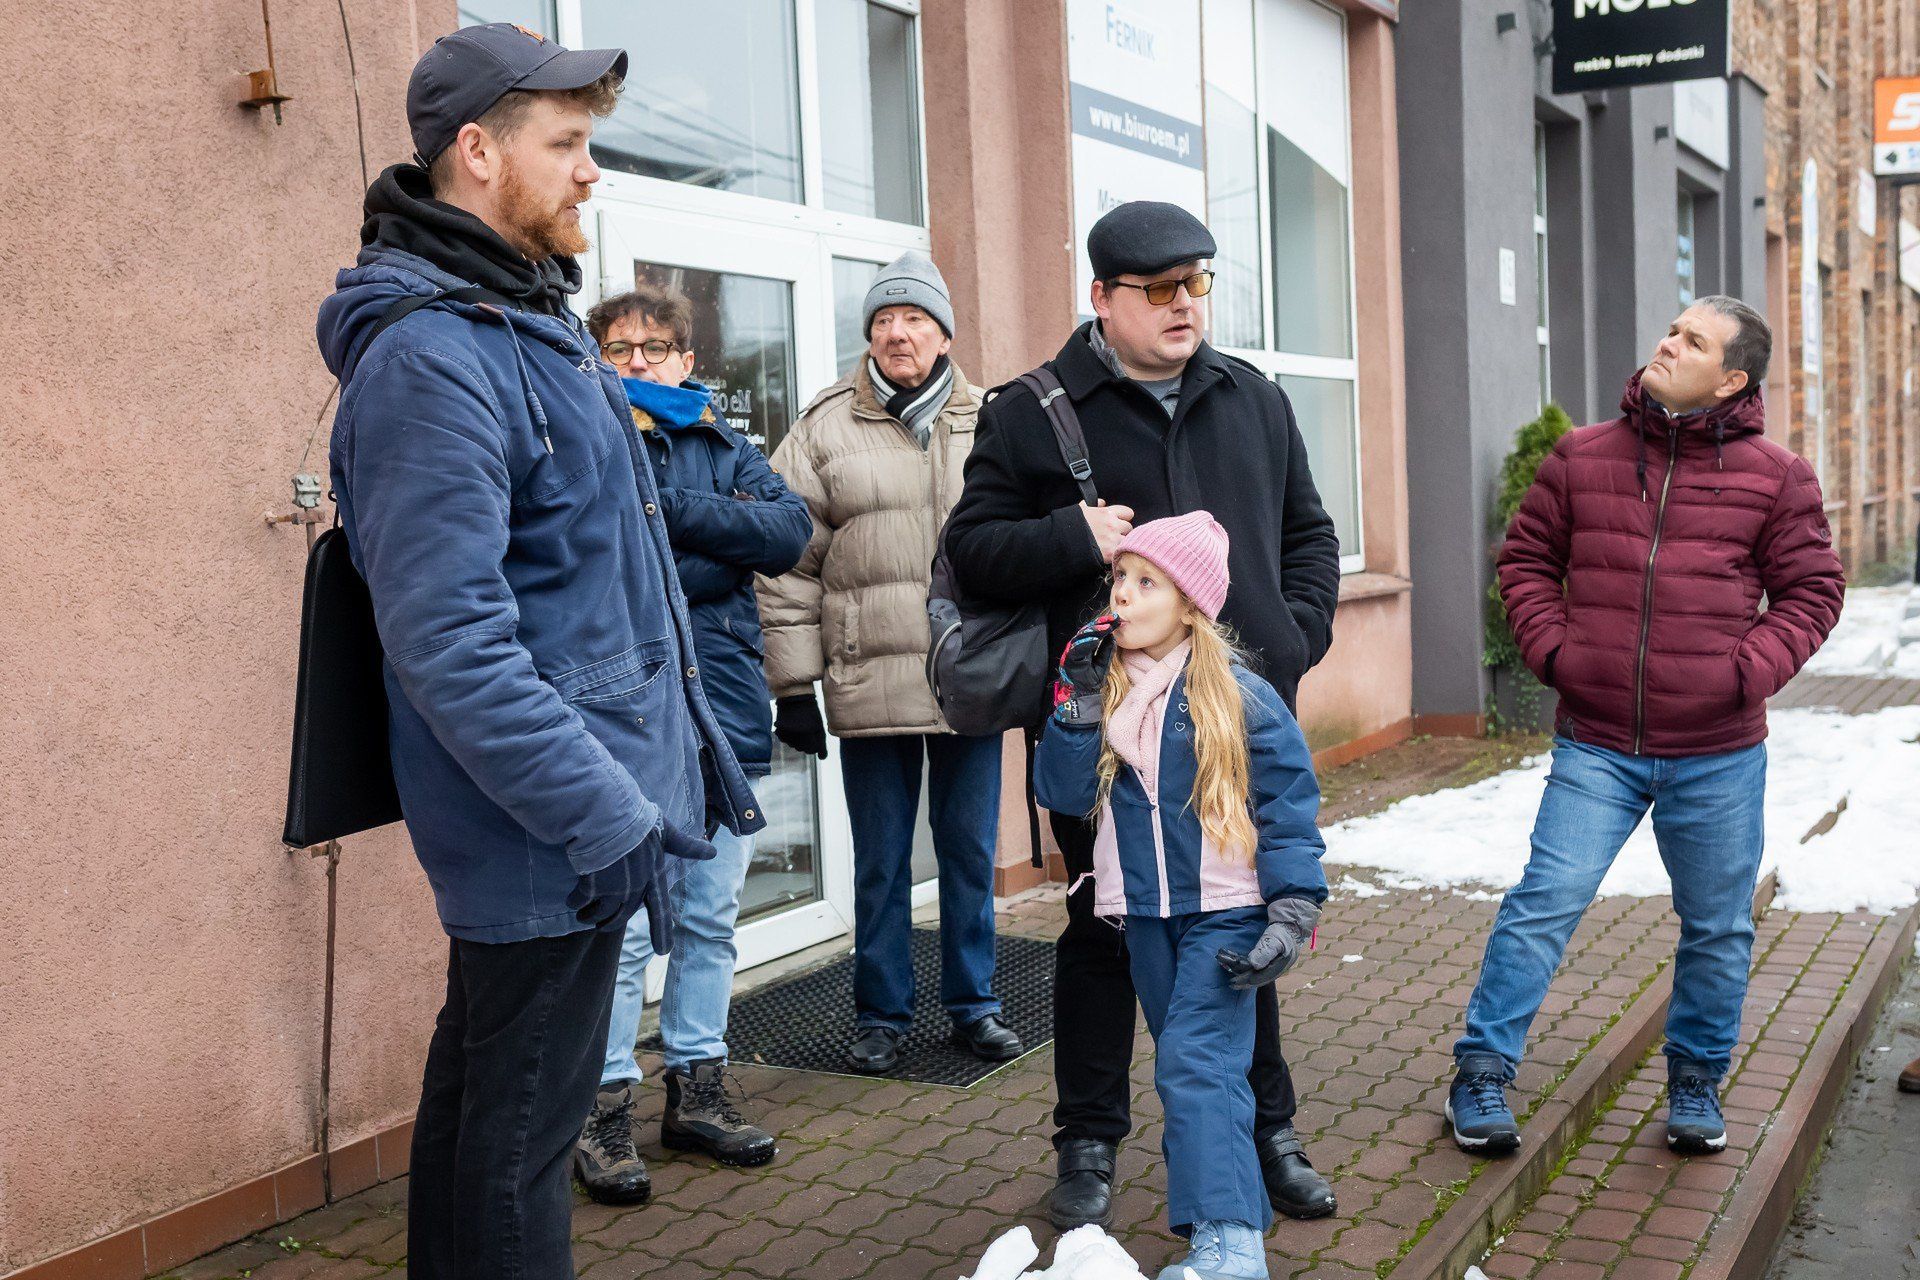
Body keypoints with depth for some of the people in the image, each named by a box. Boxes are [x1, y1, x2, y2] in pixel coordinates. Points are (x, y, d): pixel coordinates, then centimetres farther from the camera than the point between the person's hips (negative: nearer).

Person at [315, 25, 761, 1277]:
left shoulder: (539, 321, 13)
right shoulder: (429, 356, -19)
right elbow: (450, 639, -26)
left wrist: (695, 737, 18)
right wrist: (603, 811, -25)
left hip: (583, 801, 10)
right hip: (544, 835, -10)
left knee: (480, 1088, 22)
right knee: (523, 1125, 3)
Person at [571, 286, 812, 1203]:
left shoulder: (725, 448, 14)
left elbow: (790, 531, -4)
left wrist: (677, 511, -13)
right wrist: (720, 553, -12)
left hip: (726, 711, 5)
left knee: (710, 918, 13)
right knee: (624, 923, -5)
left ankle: (697, 1089, 26)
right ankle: (604, 1108, 9)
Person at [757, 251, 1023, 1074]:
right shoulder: (824, 429, 2)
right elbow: (791, 565, 1)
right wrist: (793, 685, -3)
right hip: (870, 685, -1)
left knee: (971, 852, 11)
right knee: (879, 862, 9)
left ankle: (974, 1004, 27)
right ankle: (882, 1015, 23)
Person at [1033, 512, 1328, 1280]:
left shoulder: (1239, 698, -10)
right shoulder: (1103, 689, 4)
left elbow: (1288, 807, -8)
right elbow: (1062, 793, -3)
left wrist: (1293, 914, -13)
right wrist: (1079, 703, -13)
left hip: (1224, 912, -6)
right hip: (1143, 914, 6)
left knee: (1194, 1062, -16)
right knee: (1186, 1067, 15)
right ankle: (1238, 1209, 30)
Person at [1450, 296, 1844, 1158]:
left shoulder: (1774, 477, 1)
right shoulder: (1582, 457, 4)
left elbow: (1812, 590, 5)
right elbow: (1527, 558, 11)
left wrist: (1750, 671, -9)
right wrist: (1552, 649, -3)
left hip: (1719, 755, 1)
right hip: (1596, 746, 0)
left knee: (1718, 926, 12)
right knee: (1546, 902, -7)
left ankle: (1696, 1080, 33)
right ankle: (1482, 1076, 6)